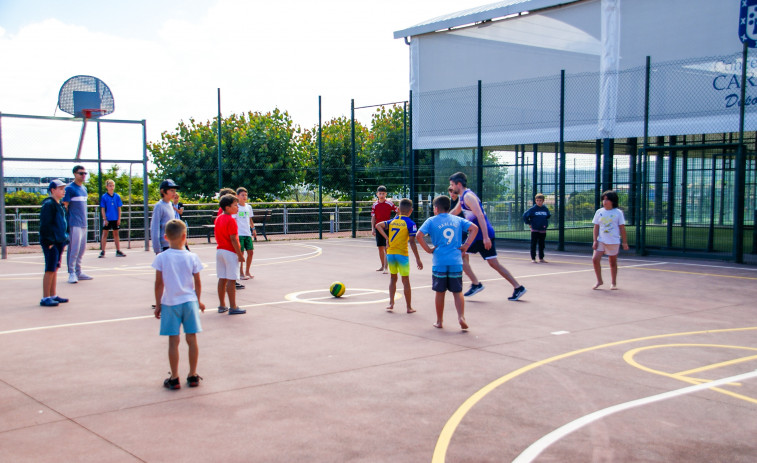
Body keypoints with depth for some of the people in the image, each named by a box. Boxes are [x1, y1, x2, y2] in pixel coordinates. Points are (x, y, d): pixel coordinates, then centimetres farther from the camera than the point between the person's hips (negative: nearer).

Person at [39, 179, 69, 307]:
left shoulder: (60, 205, 16)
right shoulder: (48, 204, -12)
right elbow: (45, 224, -17)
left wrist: (64, 239, 17)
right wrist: (49, 241, -19)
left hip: (59, 242, 9)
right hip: (51, 243, -9)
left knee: (55, 269, 13)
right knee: (50, 270, -8)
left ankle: (53, 295, 21)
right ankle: (45, 298, -3)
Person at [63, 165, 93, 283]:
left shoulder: (84, 188, 17)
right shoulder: (69, 188, -6)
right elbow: (65, 206, -9)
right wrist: (65, 223, -13)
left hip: (83, 224, 8)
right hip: (74, 224, -8)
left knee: (82, 248, 10)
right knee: (74, 248, -8)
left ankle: (78, 272, 18)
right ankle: (71, 273, -3)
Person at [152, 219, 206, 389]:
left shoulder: (161, 258, -7)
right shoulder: (192, 257, -3)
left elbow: (159, 284, -5)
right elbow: (197, 283, 3)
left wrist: (158, 304, 5)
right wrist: (198, 300, 18)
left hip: (170, 303, -1)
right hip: (189, 301, 1)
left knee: (173, 341, 3)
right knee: (192, 339, 8)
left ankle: (174, 378, 9)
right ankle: (193, 376, 16)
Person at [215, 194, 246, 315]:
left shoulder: (218, 218, 10)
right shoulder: (231, 220, -15)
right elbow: (233, 239, -18)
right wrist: (240, 255, -15)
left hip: (219, 250, 8)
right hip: (230, 252, -8)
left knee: (222, 279, 12)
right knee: (231, 280, -5)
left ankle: (222, 306, 17)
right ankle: (232, 307, -2)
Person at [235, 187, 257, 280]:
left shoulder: (248, 207, 11)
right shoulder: (236, 207, -7)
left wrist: (253, 229, 18)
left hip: (248, 233, 6)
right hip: (239, 233, -6)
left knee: (250, 252, 4)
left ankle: (247, 272, 18)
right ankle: (241, 273, 7)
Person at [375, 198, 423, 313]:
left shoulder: (392, 221, 7)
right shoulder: (410, 223, -7)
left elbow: (378, 225, -1)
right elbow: (412, 242, -13)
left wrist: (387, 238, -2)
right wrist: (417, 259, -11)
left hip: (390, 253, 4)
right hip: (402, 254, -4)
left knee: (393, 278, 19)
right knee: (405, 280, 5)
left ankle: (391, 303, 14)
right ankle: (409, 307, 12)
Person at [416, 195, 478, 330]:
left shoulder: (431, 221, 2)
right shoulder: (458, 220, 10)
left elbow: (419, 235, -10)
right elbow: (474, 228, 2)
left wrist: (428, 249, -1)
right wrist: (465, 246, 2)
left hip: (439, 262, -2)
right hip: (456, 261, 2)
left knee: (440, 292, 9)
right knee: (457, 292, 8)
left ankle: (439, 321, 17)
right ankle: (461, 317, -6)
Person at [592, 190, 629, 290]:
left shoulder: (618, 213, -2)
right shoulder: (599, 212, 4)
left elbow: (622, 228, 0)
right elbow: (596, 227, 6)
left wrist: (624, 242, -1)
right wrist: (595, 240, -2)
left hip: (614, 241, -2)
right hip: (601, 241, 2)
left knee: (613, 263, 7)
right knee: (595, 259, -13)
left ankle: (614, 283, 22)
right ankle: (599, 281, 4)